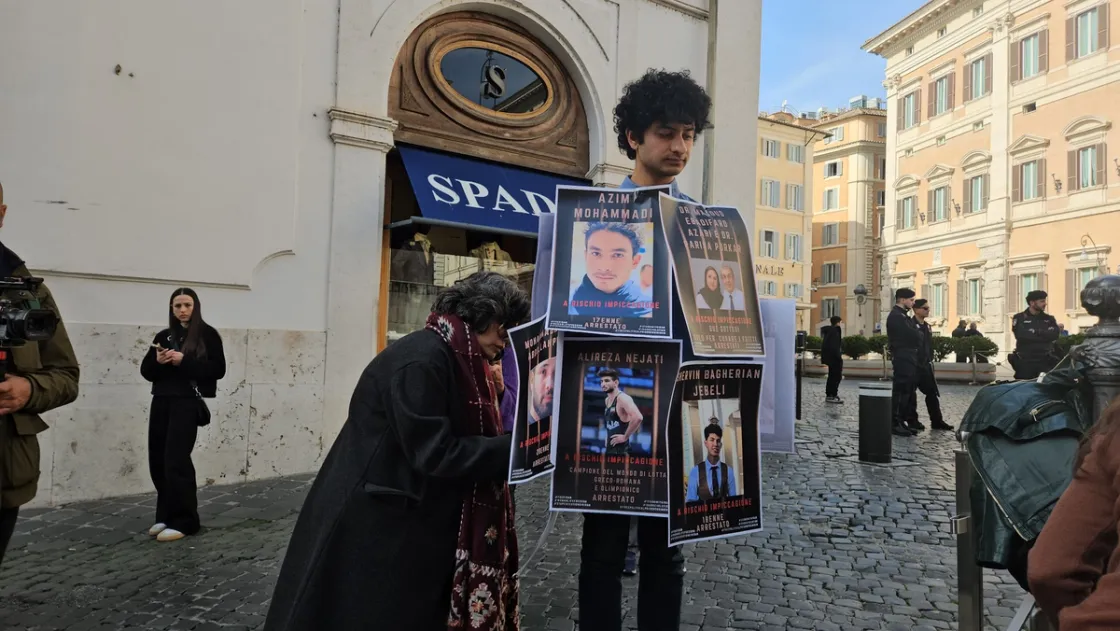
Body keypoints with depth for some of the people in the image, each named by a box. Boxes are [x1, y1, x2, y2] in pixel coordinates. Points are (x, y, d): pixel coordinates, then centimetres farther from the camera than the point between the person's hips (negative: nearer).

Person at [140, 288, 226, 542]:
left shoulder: (207, 334, -1)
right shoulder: (164, 336, 15)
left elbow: (218, 370, -9)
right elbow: (146, 371, 14)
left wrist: (183, 361, -18)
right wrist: (157, 361, -8)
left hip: (187, 403, -6)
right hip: (161, 402, 6)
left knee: (176, 460, -8)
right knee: (157, 461, 5)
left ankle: (183, 521, 1)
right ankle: (165, 516, 21)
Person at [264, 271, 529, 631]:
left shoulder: (454, 357, 5)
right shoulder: (422, 360, -24)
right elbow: (435, 453, -27)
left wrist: (509, 443, -2)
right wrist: (514, 448, -23)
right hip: (374, 520, -9)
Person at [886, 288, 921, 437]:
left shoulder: (903, 315, 18)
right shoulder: (896, 316, -14)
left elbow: (914, 335, 18)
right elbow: (913, 336, -18)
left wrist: (917, 334, -2)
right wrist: (919, 333, 1)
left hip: (909, 359, 10)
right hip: (903, 359, -10)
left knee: (908, 391, 12)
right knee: (900, 391, -7)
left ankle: (902, 421, 19)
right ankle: (895, 424, -3)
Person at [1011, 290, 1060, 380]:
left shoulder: (1049, 319, 13)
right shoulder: (1019, 318, 4)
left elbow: (1054, 335, -6)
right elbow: (1021, 335, -13)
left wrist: (1036, 331, -10)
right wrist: (1044, 335, -7)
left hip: (1045, 361, 2)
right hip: (1024, 362, -2)